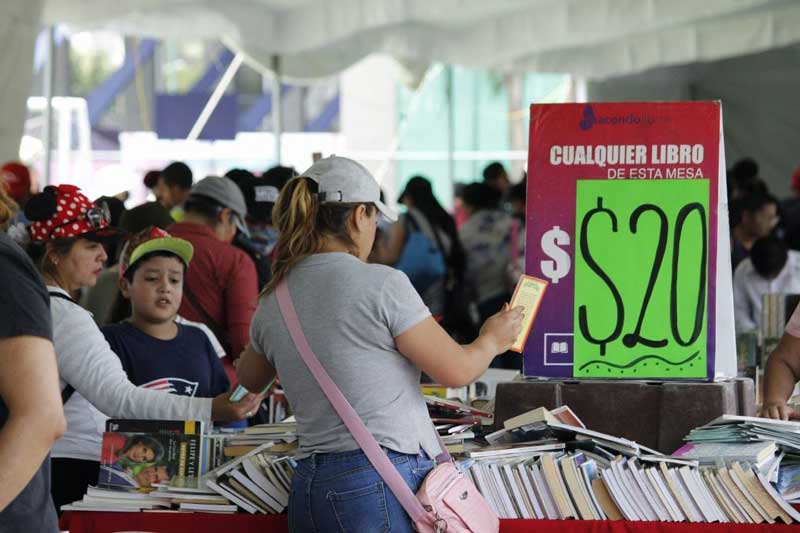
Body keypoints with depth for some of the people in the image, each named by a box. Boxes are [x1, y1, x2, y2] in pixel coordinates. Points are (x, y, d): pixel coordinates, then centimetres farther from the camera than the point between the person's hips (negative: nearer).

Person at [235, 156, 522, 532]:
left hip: (310, 486, 7)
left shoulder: (272, 303, 10)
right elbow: (455, 371, -3)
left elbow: (249, 380, 32)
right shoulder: (381, 284, -8)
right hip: (385, 484, -7)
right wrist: (492, 341, 18)